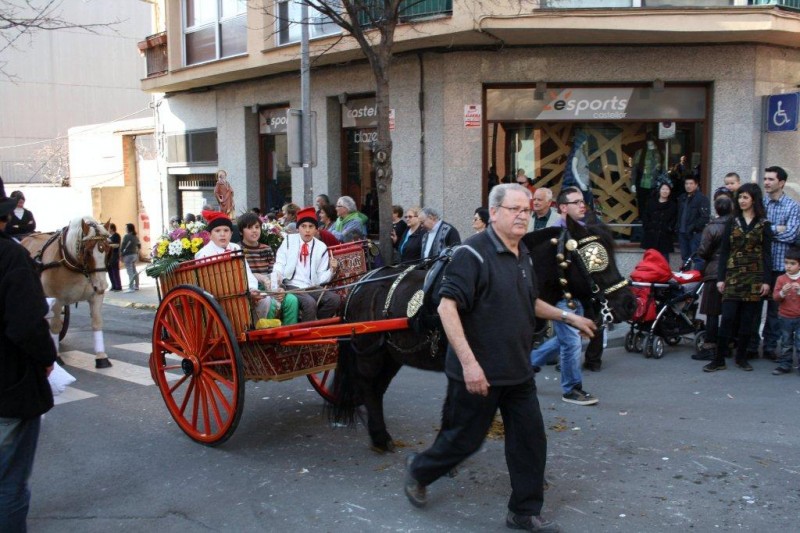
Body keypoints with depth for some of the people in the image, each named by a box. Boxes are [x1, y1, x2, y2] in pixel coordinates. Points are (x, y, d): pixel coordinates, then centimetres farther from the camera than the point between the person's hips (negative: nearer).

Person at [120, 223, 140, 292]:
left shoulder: (126, 236, -13)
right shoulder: (135, 237, 10)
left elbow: (122, 246, -15)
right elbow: (139, 246, 18)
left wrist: (121, 255, -8)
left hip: (128, 255, -8)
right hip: (135, 254, 8)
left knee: (130, 272, -9)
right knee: (134, 271, 16)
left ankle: (131, 287, -11)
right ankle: (136, 286, 22)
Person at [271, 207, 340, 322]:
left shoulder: (321, 247, 7)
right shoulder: (289, 241, 2)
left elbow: (321, 278, 7)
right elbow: (278, 267, -3)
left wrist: (332, 270, -13)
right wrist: (276, 289, -17)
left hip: (312, 288, 3)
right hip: (292, 287, -3)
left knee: (334, 299, -22)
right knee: (310, 302, -32)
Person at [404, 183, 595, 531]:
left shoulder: (524, 256, 10)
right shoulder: (473, 253, -17)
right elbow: (447, 307, -24)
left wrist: (568, 317, 18)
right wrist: (468, 362, -29)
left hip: (518, 371, 8)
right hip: (479, 373, -7)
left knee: (531, 440, 9)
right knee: (464, 439, 7)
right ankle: (418, 471, 34)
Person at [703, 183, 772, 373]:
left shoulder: (763, 225, 4)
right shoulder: (732, 223, 8)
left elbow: (767, 254, 2)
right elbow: (724, 252, 7)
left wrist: (766, 280, -5)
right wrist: (721, 278, 1)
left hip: (754, 276, 0)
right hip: (733, 276, 1)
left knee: (747, 319, 4)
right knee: (728, 317, -6)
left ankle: (741, 357, 17)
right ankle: (719, 359, -2)